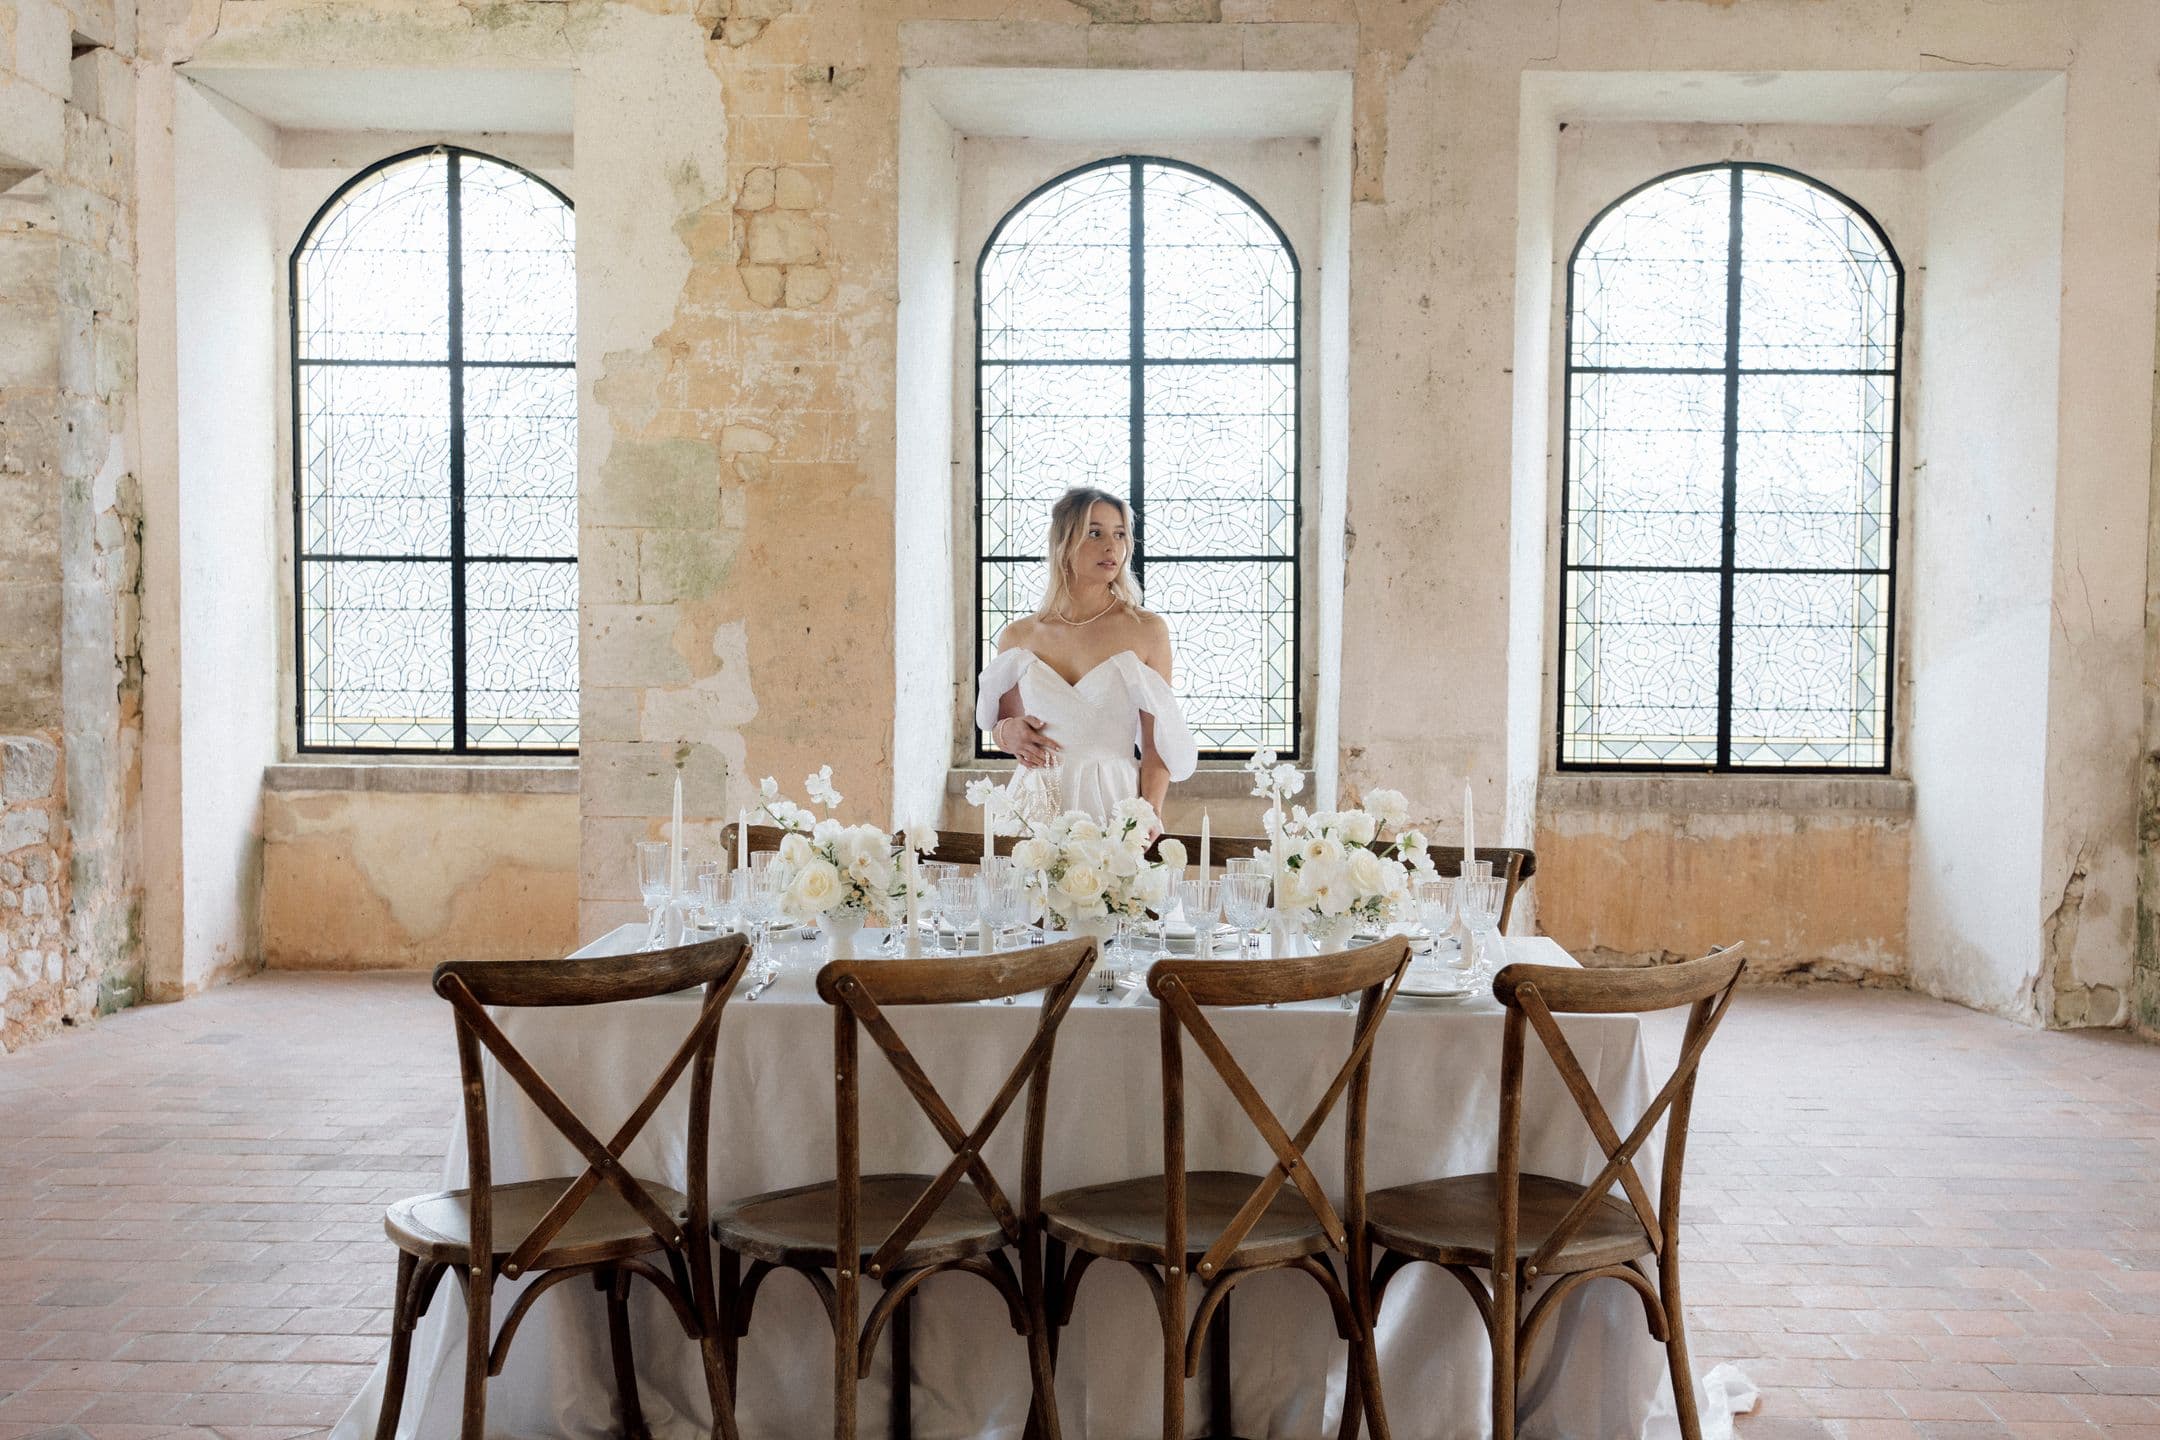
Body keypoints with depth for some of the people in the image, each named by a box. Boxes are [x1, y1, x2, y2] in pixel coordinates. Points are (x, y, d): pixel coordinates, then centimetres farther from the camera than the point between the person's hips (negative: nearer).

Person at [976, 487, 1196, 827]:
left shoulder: (1147, 630, -3)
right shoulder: (1017, 636, 4)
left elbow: (1157, 745, -3)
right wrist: (1008, 732, -4)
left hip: (1115, 804, -2)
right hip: (1038, 810, 2)